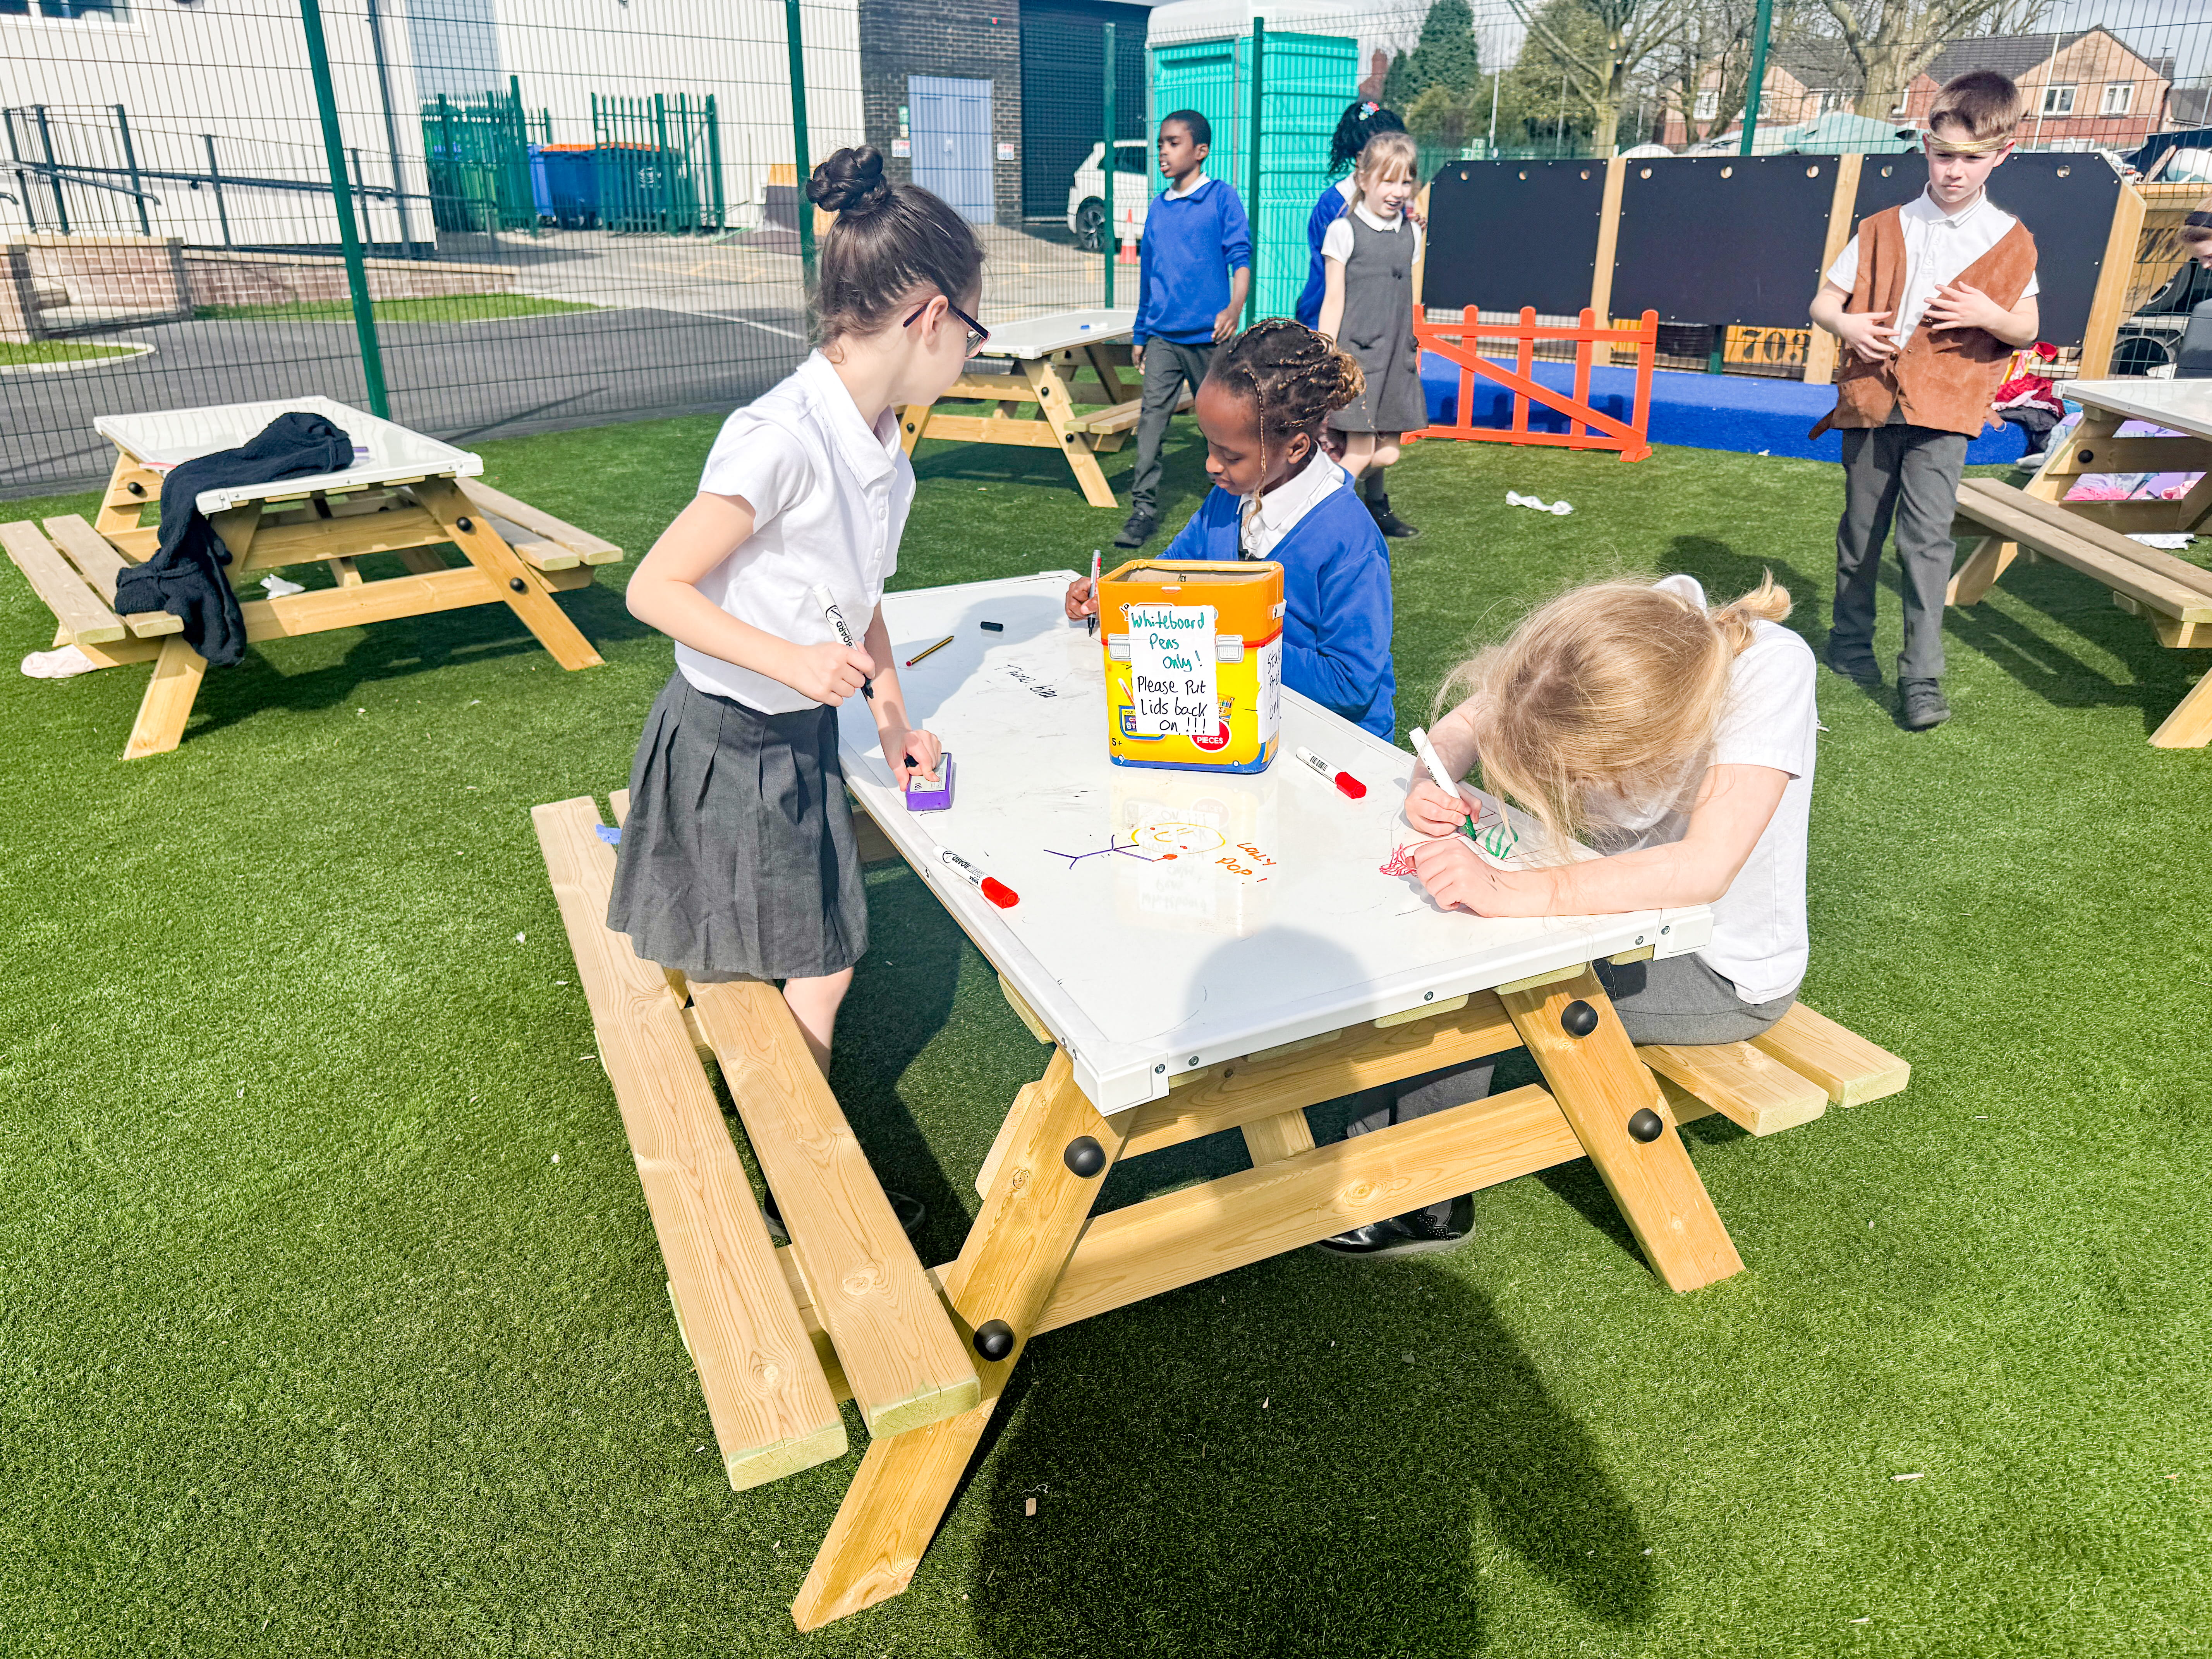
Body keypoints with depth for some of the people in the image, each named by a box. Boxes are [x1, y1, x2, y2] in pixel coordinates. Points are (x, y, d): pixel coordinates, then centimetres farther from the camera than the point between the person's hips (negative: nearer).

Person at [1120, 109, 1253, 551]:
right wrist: (1140, 334, 20)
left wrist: (1235, 307, -25)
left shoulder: (1222, 198, -1)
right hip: (1162, 336, 4)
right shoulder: (1158, 207, 13)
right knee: (1151, 419, -7)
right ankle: (1144, 509, -5)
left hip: (1209, 335, -3)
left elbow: (1241, 257, -7)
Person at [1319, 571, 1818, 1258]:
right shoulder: (1612, 642, -20)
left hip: (1724, 976, -6)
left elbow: (1706, 869, -44)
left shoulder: (1773, 668, -33)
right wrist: (1430, 783, -30)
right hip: (1632, 904, 6)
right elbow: (1465, 724, -8)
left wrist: (1508, 890, -51)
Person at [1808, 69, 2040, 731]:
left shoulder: (2009, 240, 5)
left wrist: (1990, 316, -12)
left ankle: (1922, 679, -11)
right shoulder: (1883, 229, 5)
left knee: (1927, 537, -13)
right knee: (1860, 533, 12)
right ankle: (1850, 641, 31)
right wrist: (1847, 324, -14)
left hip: (1944, 410, -2)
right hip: (1870, 401, 2)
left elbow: (2026, 330, 10)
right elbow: (1822, 303, 8)